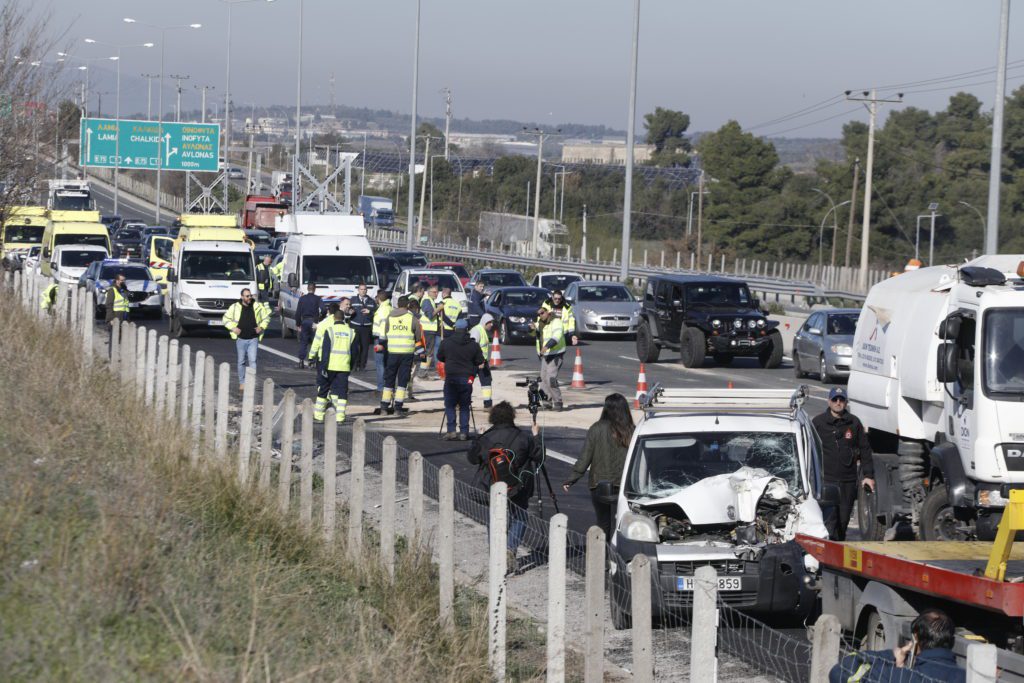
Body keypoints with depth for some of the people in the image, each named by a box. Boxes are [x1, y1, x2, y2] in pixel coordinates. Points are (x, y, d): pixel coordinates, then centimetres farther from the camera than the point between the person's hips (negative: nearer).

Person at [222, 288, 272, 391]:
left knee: (252, 361, -10)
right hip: (241, 339, 0)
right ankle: (242, 382, 19)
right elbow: (225, 319, 7)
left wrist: (261, 327, -1)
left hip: (253, 339, 0)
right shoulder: (235, 307, -1)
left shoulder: (258, 306, 1)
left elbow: (266, 317, 14)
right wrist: (233, 328, -6)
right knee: (241, 362, 9)